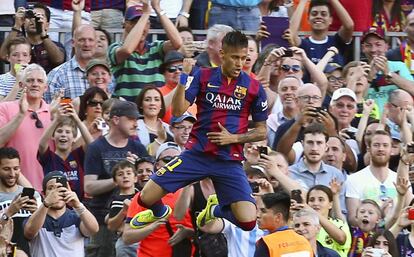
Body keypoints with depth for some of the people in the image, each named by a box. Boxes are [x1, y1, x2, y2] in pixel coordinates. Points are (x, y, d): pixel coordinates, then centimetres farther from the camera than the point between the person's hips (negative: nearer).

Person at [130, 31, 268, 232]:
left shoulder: (253, 88, 0)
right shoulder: (204, 77, 1)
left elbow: (261, 132, 8)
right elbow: (178, 111, -8)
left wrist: (234, 138, -7)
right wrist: (184, 76, -18)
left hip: (230, 161, 0)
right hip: (197, 153, 0)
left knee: (248, 222, -16)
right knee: (146, 198, -8)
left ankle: (215, 210, 20)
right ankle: (161, 212, 33)